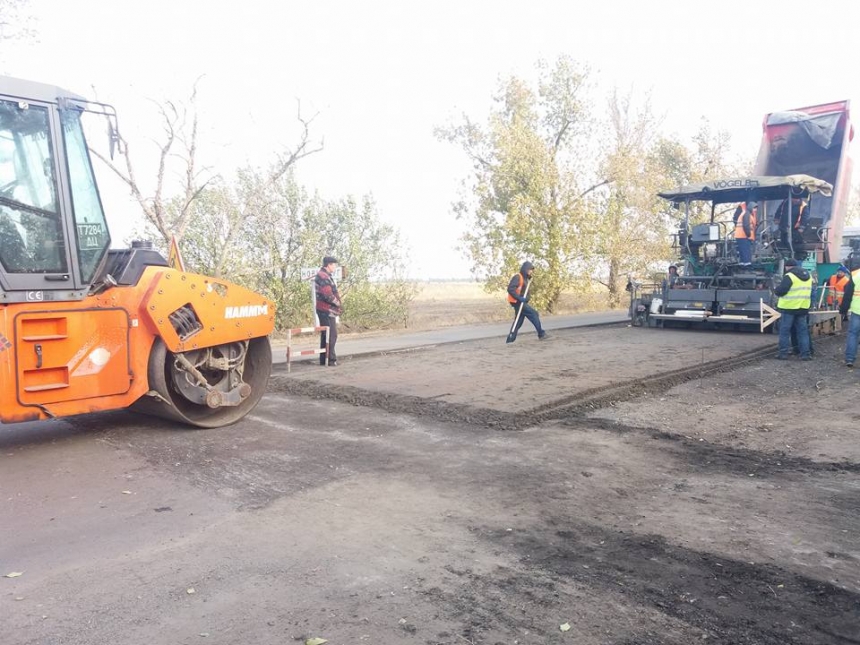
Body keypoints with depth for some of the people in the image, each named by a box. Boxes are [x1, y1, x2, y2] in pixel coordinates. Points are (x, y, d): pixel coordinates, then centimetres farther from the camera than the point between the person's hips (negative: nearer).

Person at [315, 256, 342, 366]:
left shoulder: (326, 275, 19)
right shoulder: (322, 276, -14)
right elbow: (328, 294, -21)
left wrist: (337, 304, 10)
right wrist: (338, 303, -7)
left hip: (328, 310, 11)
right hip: (327, 310, -11)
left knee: (327, 335, 14)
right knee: (330, 335, -9)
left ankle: (325, 359, 19)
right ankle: (330, 359, -6)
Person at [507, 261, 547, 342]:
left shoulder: (525, 278, 17)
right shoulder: (517, 277, -14)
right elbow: (510, 289, -24)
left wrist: (526, 298, 4)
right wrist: (519, 298, -28)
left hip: (521, 302, 10)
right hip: (517, 302, -10)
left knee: (519, 322, 10)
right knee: (534, 314, -10)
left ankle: (511, 339, 13)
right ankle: (541, 334, -4)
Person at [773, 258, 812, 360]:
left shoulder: (789, 276, -13)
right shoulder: (808, 276, 12)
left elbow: (780, 291, -18)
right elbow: (809, 291, 18)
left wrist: (775, 290, 2)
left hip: (788, 308, -6)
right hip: (803, 308, 6)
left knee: (784, 331, 2)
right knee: (803, 331, 10)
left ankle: (783, 353, 3)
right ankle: (805, 354, 9)